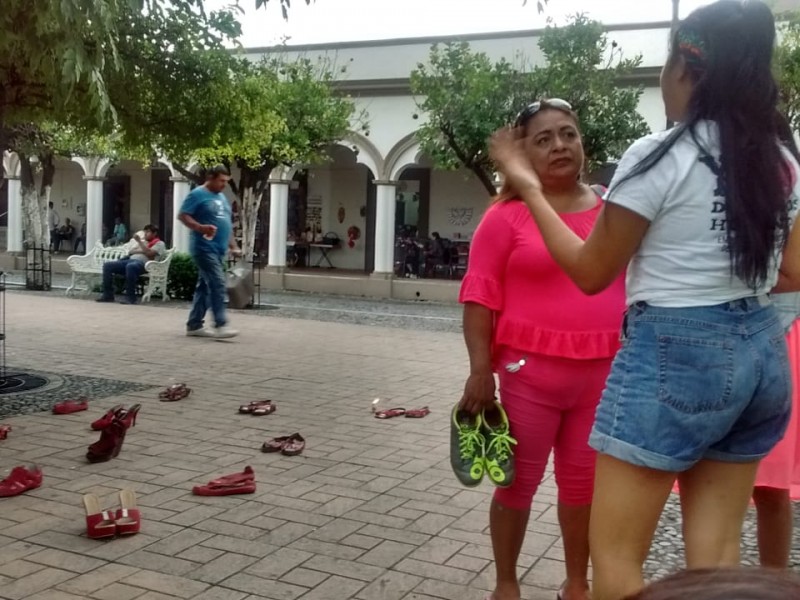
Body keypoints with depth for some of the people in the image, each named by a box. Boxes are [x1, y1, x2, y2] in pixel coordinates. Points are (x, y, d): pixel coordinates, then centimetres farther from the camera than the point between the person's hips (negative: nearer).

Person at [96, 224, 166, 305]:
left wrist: (139, 241, -4)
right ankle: (108, 295, -11)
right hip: (131, 260, 8)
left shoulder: (159, 243, 9)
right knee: (107, 265, -9)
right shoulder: (143, 242, 33)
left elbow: (149, 253, -9)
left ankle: (130, 297, -37)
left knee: (130, 266, -43)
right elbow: (130, 252, 21)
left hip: (143, 263, -8)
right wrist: (140, 251, 1)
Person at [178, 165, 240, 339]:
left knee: (205, 287, 9)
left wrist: (233, 246, 20)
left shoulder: (222, 197, 20)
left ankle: (194, 325, 14)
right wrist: (201, 227, -26)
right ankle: (221, 325, -16)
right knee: (217, 284, -16)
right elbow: (182, 216, -12)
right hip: (204, 248, -8)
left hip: (218, 249, 8)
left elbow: (226, 224, 25)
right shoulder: (197, 194, -6)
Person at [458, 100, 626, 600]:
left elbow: (631, 287, 15)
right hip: (529, 371, -3)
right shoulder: (507, 216, -5)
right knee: (519, 481, 8)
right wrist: (481, 369, -13)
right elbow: (480, 297, -6)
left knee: (585, 482, 14)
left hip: (603, 372, 4)